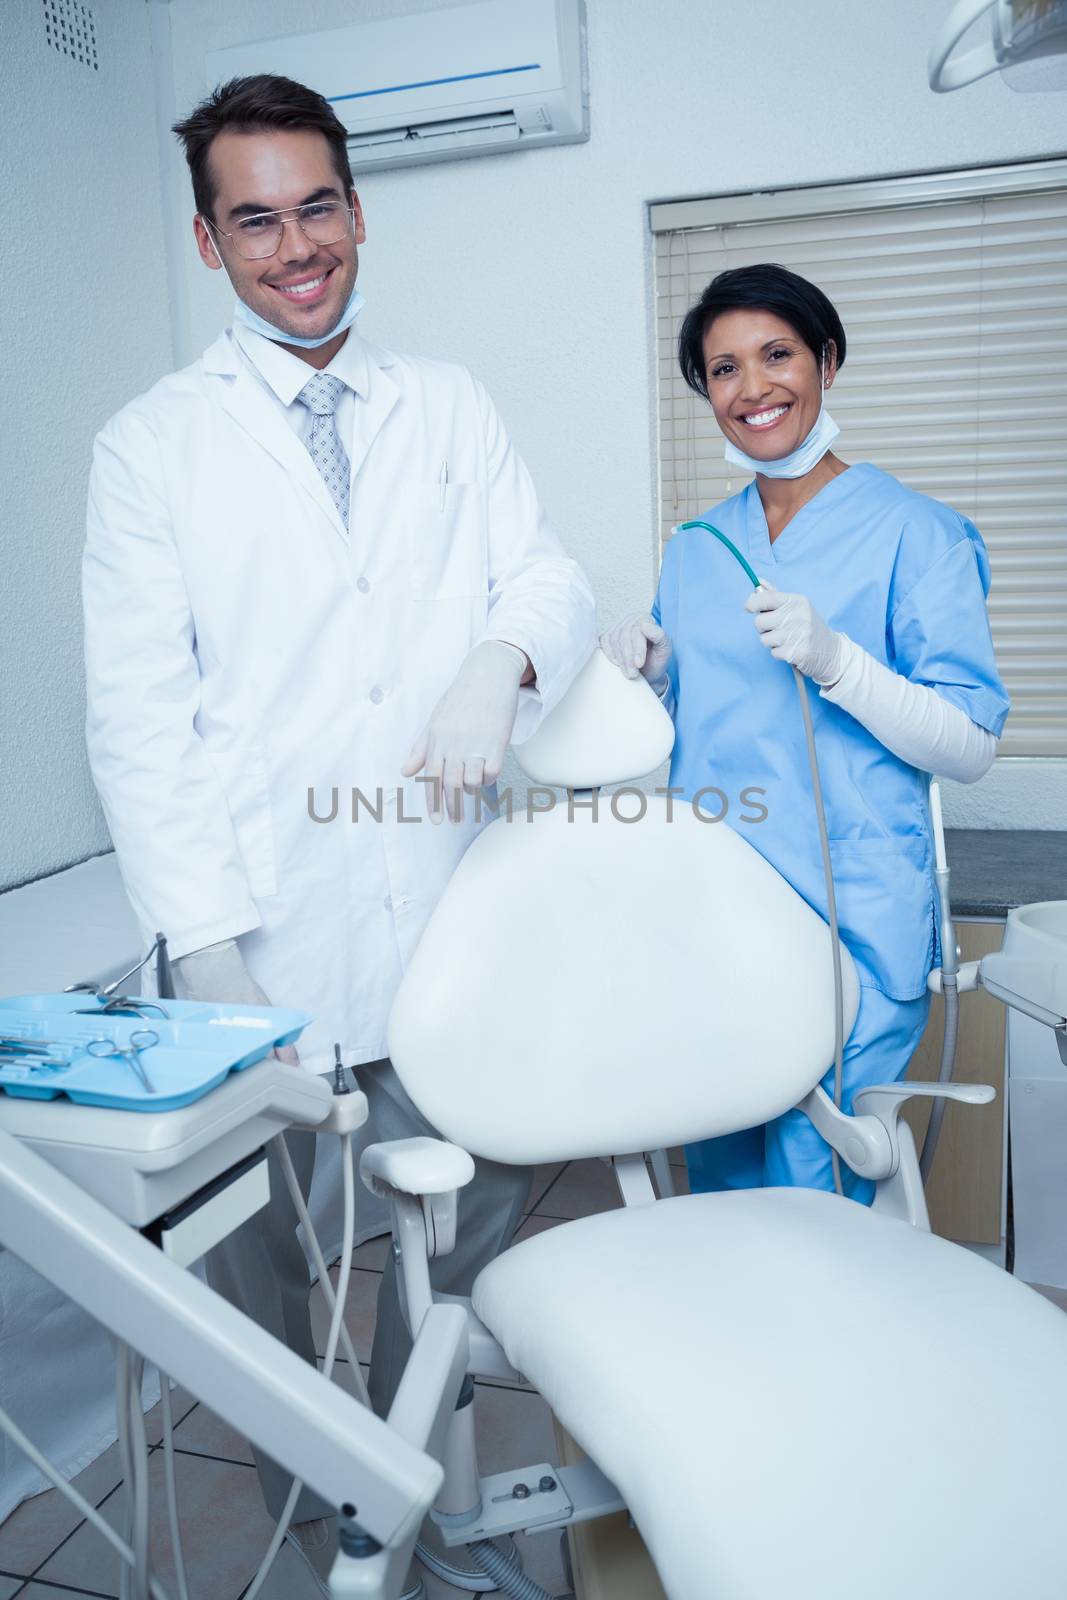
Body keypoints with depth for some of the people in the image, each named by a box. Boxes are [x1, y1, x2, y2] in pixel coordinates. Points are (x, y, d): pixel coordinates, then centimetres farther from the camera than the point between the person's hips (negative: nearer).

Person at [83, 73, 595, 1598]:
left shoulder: (450, 405, 12)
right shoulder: (151, 445, 2)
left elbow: (551, 577, 6)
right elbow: (142, 715, -4)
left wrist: (504, 655, -18)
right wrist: (203, 941, -12)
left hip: (447, 917, 3)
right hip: (269, 931, -2)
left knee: (475, 1213, 12)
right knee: (257, 1246, 11)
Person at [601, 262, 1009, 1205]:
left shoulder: (914, 534, -4)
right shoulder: (694, 552, 13)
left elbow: (971, 748, -9)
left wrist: (833, 659, -21)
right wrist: (651, 674, 0)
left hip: (852, 926, -5)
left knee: (813, 1197, 0)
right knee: (719, 1187, 14)